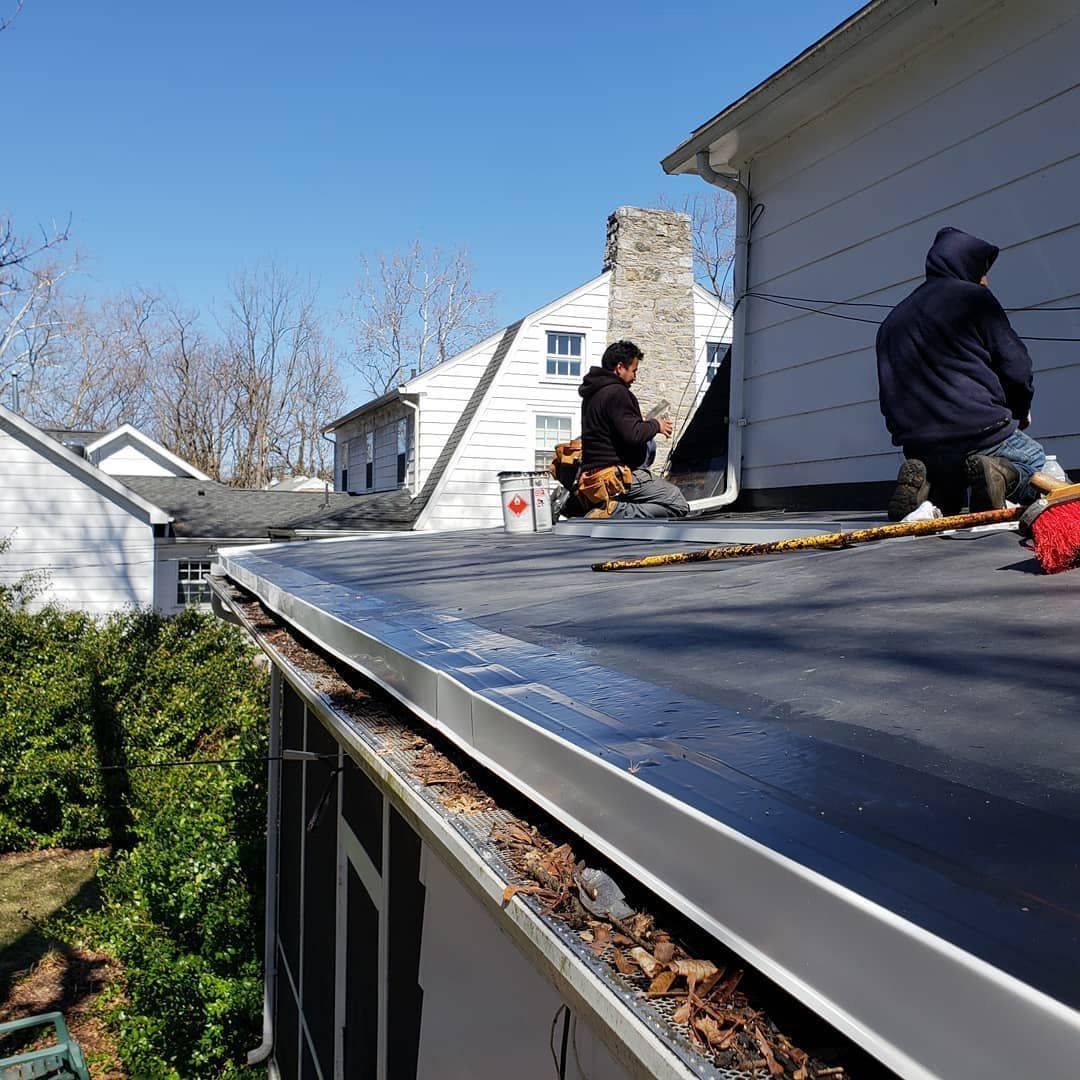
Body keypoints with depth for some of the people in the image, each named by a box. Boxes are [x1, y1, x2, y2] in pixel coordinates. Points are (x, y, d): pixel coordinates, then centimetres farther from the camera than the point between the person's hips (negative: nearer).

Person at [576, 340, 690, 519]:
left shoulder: (592, 393, 19)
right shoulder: (617, 392, -10)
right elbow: (633, 435, -19)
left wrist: (649, 425, 20)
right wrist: (656, 425, -1)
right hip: (616, 477, -9)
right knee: (679, 505, -10)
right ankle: (614, 511, -20)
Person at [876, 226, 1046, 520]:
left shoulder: (892, 321, 19)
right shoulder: (974, 298, 0)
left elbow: (889, 395, 20)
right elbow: (1016, 366, -2)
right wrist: (1020, 412, 16)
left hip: (919, 446, 5)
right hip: (981, 429, -5)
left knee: (948, 503, 31)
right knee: (1034, 460, 23)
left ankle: (925, 485, -4)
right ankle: (1002, 474, -12)